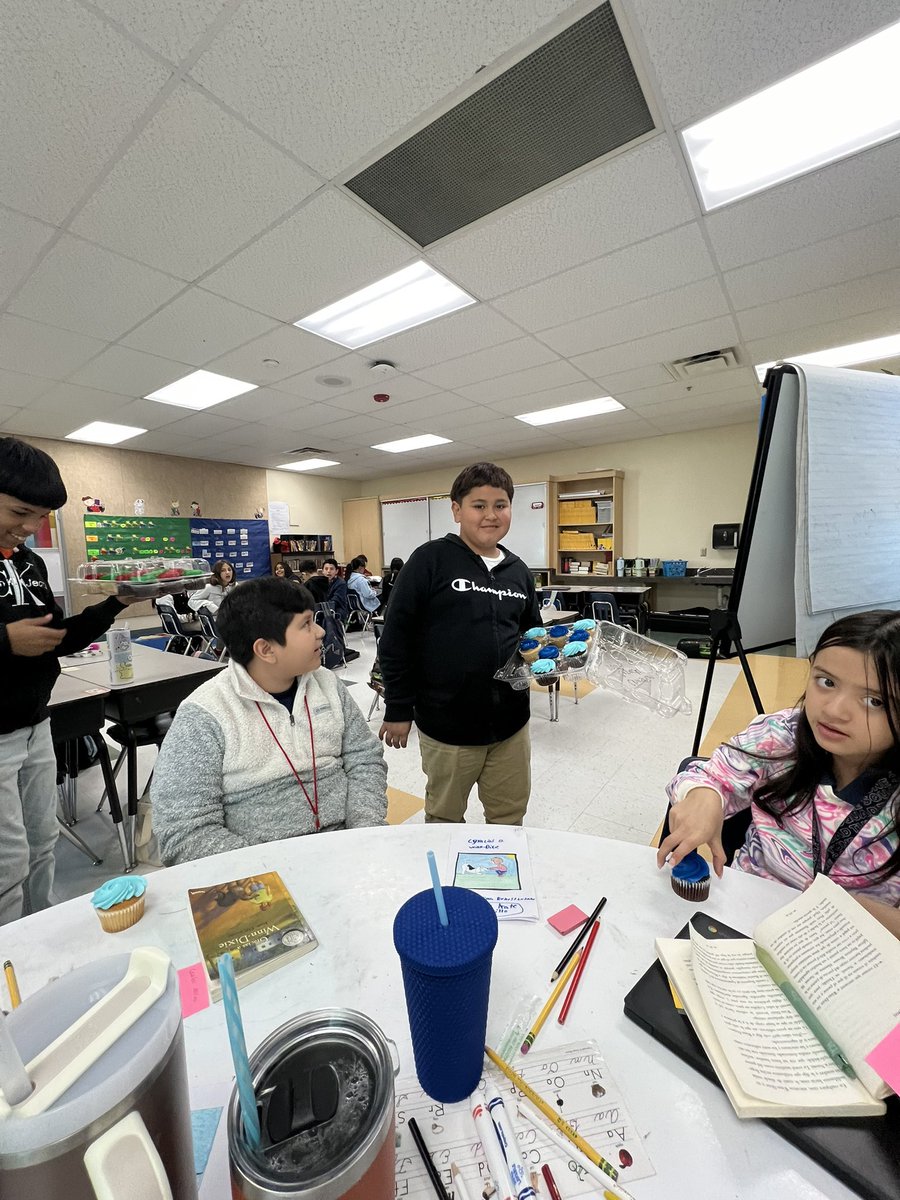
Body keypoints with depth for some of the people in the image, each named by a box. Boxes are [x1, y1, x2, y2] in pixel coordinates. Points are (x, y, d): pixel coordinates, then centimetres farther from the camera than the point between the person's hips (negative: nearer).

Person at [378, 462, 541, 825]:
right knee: (444, 821, 19)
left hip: (510, 721, 5)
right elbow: (395, 638, -9)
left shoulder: (518, 571, 6)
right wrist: (398, 709, -8)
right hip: (447, 723, -4)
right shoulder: (431, 560, -10)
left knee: (509, 820, 21)